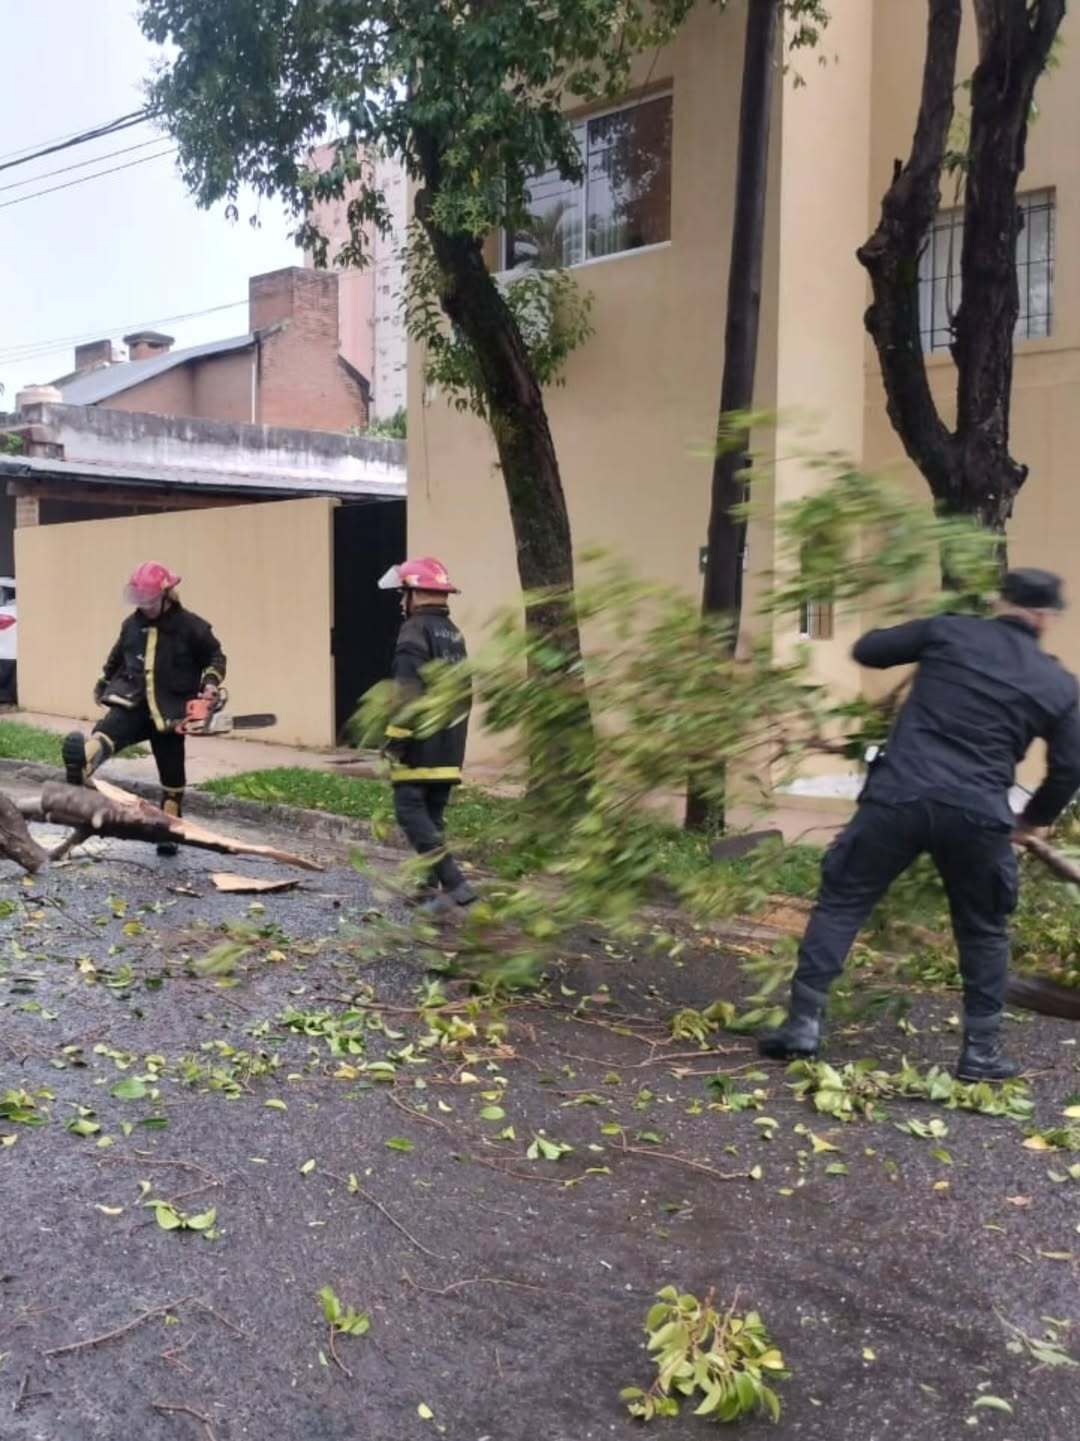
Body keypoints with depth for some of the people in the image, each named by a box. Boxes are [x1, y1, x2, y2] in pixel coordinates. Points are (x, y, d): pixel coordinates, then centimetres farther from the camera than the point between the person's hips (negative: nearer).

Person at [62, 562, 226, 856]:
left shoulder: (191, 626, -7)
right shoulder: (132, 624, 7)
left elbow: (215, 656, 1)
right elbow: (117, 656, 25)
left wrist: (211, 682, -18)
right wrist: (103, 684, 38)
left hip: (168, 711, -2)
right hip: (132, 703, 2)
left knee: (172, 776, 6)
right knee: (107, 732, -31)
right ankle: (80, 767, -59)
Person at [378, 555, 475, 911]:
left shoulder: (416, 631, -12)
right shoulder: (454, 634, 16)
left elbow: (408, 692, -20)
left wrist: (396, 737, -16)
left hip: (420, 744, -9)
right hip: (449, 745, 9)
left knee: (411, 811, -6)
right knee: (432, 814, 14)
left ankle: (453, 883, -14)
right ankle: (429, 884, 17)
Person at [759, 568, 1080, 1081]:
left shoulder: (948, 631, 8)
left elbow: (867, 650, 17)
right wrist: (1033, 819, 33)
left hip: (899, 796, -1)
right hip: (979, 815, 1)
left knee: (841, 902, 11)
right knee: (984, 930, 22)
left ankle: (803, 1022, 7)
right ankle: (981, 1048, 24)